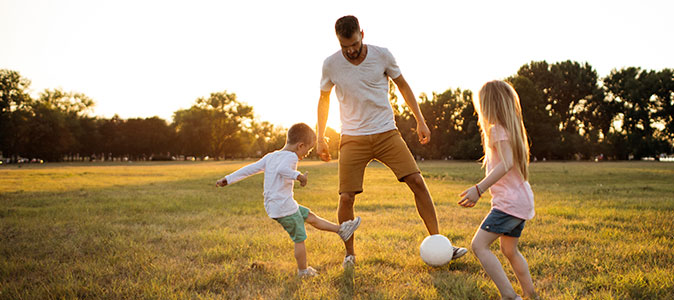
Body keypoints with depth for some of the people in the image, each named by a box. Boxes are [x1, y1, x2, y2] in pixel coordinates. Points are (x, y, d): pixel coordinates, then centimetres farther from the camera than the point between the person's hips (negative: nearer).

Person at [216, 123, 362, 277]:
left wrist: (228, 179, 12)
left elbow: (250, 168, 11)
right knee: (299, 239, 5)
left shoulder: (270, 157, 11)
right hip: (285, 208, -9)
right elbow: (282, 169, -36)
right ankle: (303, 271, 18)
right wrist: (298, 175, -37)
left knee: (310, 217, 18)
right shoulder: (291, 156, -15)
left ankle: (341, 229, 26)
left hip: (272, 206, 9)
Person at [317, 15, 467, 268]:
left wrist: (420, 121, 7)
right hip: (353, 138, 0)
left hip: (386, 133, 1)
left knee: (417, 182, -10)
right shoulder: (331, 65, -5)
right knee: (346, 197, -8)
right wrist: (320, 138, 11)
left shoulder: (382, 55, -5)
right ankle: (349, 253, 15)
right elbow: (324, 99, 11)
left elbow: (403, 86, 9)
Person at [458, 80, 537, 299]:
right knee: (510, 250, 22)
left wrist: (479, 189, -29)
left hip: (510, 202, -10)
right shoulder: (511, 127, 17)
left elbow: (506, 163, -24)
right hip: (522, 201, 10)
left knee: (479, 245, -14)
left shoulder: (498, 129, -11)